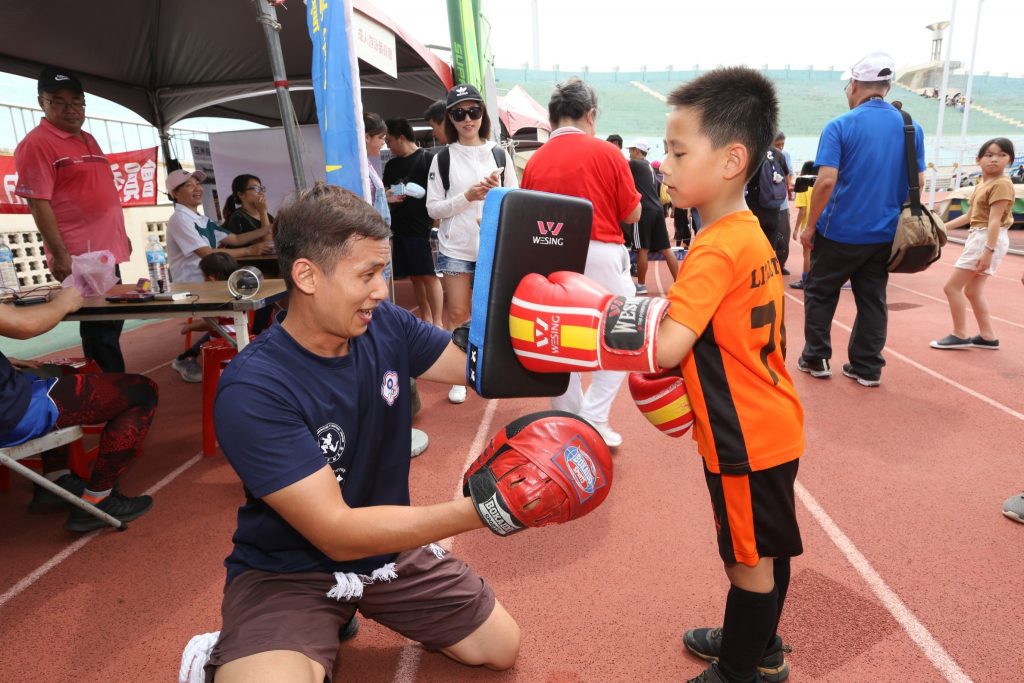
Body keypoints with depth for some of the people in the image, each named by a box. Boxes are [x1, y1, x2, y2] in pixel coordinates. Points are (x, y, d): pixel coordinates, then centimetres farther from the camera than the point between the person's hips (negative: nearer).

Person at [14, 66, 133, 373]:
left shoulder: (88, 140, 16)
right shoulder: (37, 143, -10)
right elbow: (38, 203, -15)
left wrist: (121, 235, 21)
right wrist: (60, 254, -20)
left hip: (106, 251, 9)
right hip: (79, 257, -9)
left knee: (109, 324, 15)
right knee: (102, 328, -3)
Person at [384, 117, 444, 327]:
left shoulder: (426, 159, -3)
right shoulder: (391, 165, 16)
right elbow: (386, 193, 22)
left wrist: (436, 222, -14)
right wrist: (388, 199, 0)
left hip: (423, 227, -6)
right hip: (400, 228, 6)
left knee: (429, 275, -5)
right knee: (415, 276, 10)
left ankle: (437, 322, -1)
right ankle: (425, 318, 20)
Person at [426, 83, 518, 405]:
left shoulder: (499, 155, 5)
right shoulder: (442, 158, 1)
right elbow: (432, 208, -2)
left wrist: (498, 192, -12)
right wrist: (467, 196, -15)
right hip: (455, 248, -1)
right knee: (458, 314, 2)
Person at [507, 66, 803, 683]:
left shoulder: (715, 249, -25)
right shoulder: (752, 234, 5)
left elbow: (666, 346, -31)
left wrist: (587, 319, -24)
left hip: (746, 438, -10)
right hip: (766, 424, 10)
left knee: (749, 559, 9)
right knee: (763, 551, 24)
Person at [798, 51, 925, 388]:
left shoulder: (840, 126, -11)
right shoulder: (911, 127, 4)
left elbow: (826, 181, -19)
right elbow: (918, 183, 7)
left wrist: (810, 226, -10)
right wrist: (895, 211, 21)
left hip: (839, 232, -4)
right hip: (884, 234, 4)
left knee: (820, 295, 12)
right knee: (872, 300, 11)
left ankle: (816, 358, 19)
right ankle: (867, 367, 17)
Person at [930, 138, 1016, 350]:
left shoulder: (1001, 184, -15)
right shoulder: (982, 183, 14)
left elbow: (995, 220, -22)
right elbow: (969, 215, 22)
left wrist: (988, 250, -27)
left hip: (988, 239, -10)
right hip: (978, 237, 10)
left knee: (952, 286, -7)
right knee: (973, 290, 15)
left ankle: (960, 336, 1)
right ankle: (988, 337, 21)